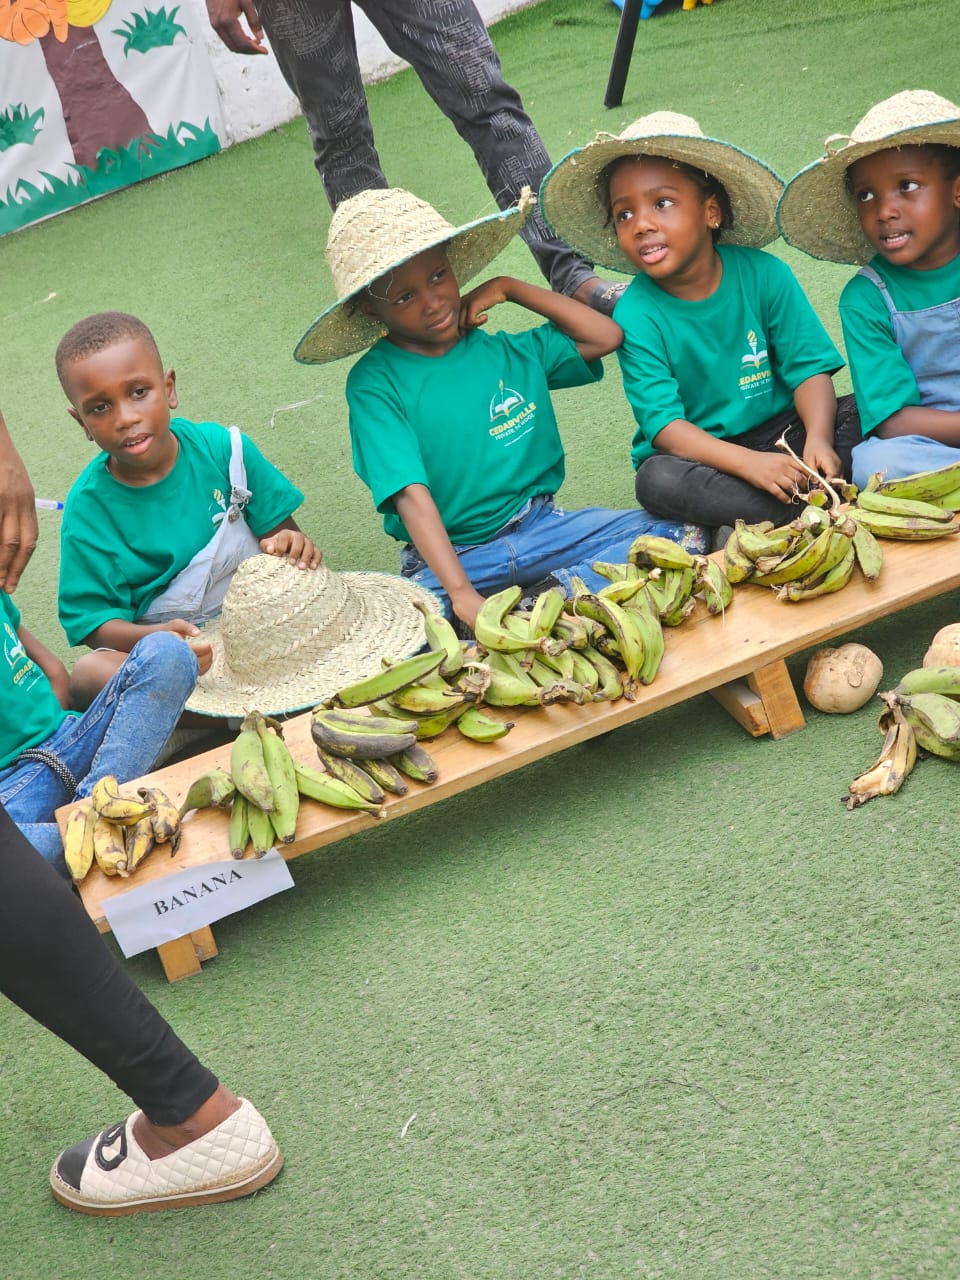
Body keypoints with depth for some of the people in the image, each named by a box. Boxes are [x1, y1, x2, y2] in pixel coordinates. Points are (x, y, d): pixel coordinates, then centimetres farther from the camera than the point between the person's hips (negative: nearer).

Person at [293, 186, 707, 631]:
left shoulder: (507, 352, 8)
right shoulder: (374, 383, -8)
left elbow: (606, 336, 11)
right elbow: (412, 496, -19)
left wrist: (509, 287, 6)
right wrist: (462, 593, -32)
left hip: (542, 527, 5)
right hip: (446, 557, -4)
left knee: (684, 534, -14)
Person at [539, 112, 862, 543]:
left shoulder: (763, 274, -6)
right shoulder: (636, 316, -12)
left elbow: (809, 368, -6)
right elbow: (665, 426, -19)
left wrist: (818, 440, -27)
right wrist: (748, 463, -34)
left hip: (778, 431, 3)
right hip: (698, 454, -3)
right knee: (657, 480, -33)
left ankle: (750, 522, -29)